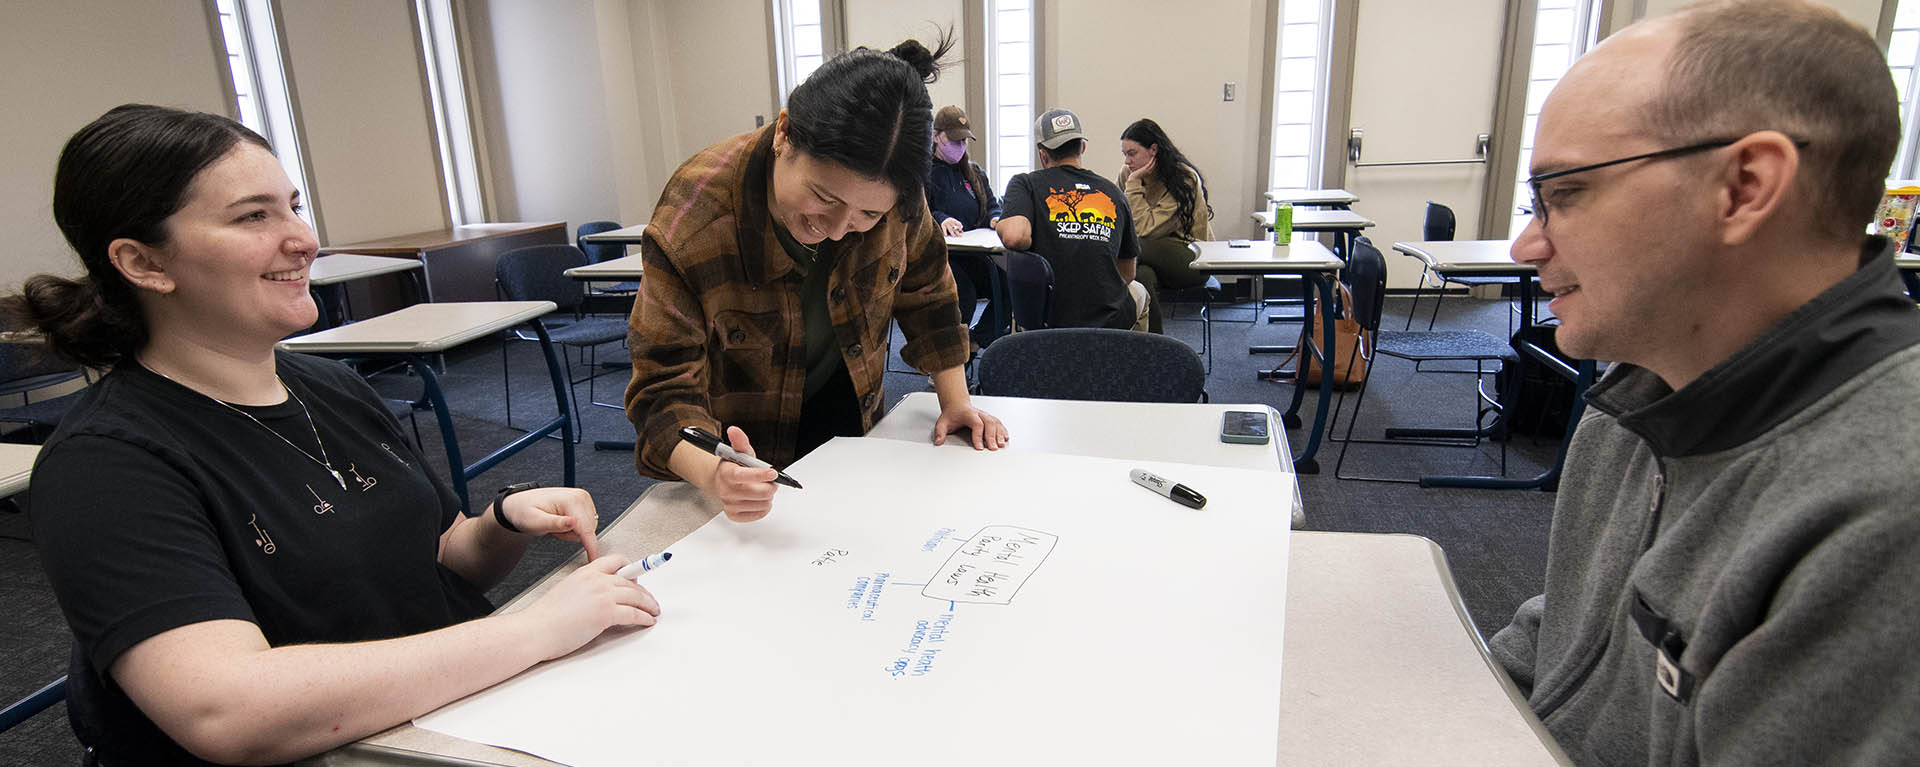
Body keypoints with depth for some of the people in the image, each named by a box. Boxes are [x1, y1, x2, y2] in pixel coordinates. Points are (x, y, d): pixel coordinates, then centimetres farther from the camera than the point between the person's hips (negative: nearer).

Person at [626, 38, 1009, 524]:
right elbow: (665, 388, -30)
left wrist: (955, 400, -8)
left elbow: (924, 291, -4)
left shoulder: (891, 197, -24)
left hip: (848, 413, 4)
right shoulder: (690, 223, -34)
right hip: (745, 442, -3)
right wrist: (711, 474, -49)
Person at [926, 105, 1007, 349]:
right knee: (964, 294, -33)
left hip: (973, 256, 5)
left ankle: (977, 340, -1)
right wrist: (939, 220, -28)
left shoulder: (974, 172, 23)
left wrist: (995, 219, -4)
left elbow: (993, 206, 22)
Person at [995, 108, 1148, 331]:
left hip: (1050, 319, -1)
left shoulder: (1025, 184, -3)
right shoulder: (1112, 191, 7)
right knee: (1138, 291, 39)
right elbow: (1127, 274, 14)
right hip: (1111, 322, 2)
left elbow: (1015, 237, -24)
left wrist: (999, 226, -1)